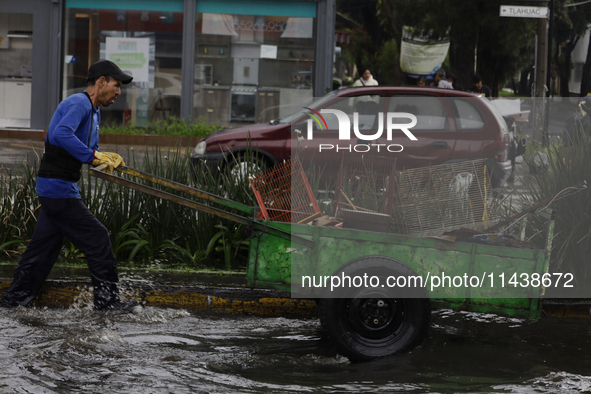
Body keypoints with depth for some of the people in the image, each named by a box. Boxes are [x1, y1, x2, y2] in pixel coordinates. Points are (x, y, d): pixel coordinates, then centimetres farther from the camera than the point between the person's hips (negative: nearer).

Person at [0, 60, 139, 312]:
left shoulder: (94, 111, 19)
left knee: (44, 245, 13)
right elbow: (61, 134, -32)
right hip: (58, 187, -10)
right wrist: (92, 156, -29)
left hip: (54, 188, 10)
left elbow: (89, 151, 25)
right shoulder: (78, 104, -15)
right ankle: (107, 299, -1)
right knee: (96, 238, -7)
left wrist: (105, 158, 4)